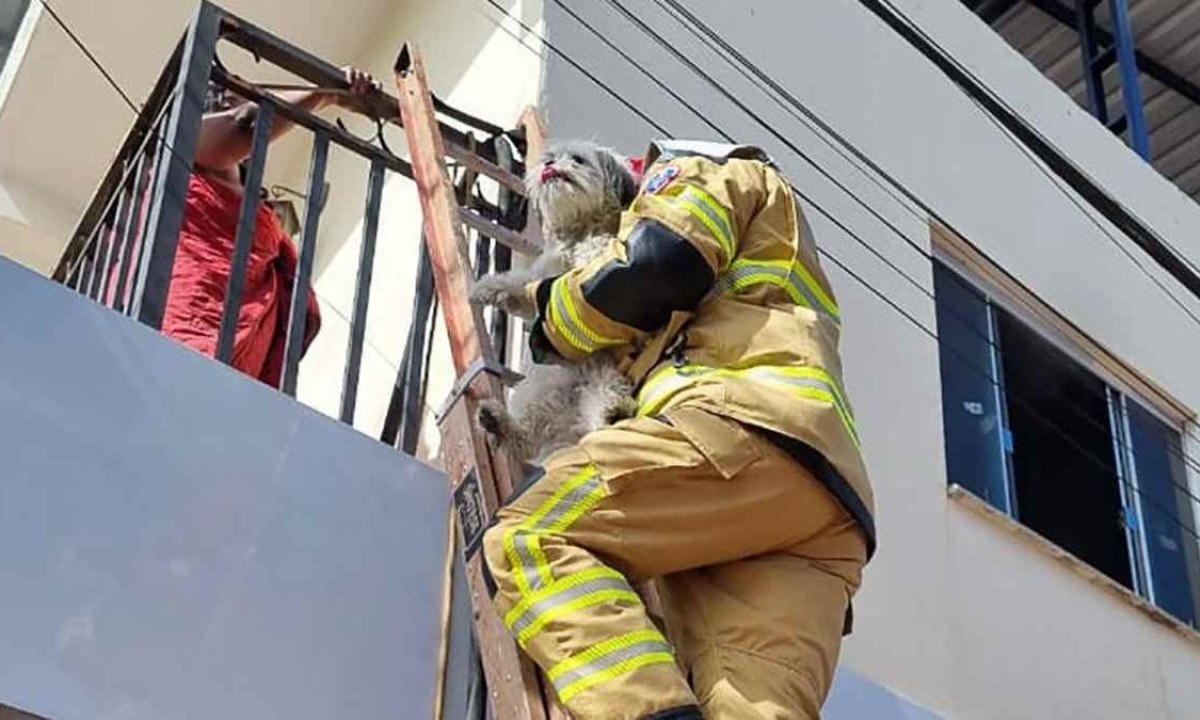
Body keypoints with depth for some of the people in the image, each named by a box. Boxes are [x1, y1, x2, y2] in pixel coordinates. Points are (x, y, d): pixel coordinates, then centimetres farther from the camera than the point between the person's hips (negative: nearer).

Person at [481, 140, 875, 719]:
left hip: (749, 429, -8)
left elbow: (654, 262, 2)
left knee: (528, 541, -16)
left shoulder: (717, 177, 23)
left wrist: (556, 326, 17)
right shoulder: (769, 271, 48)